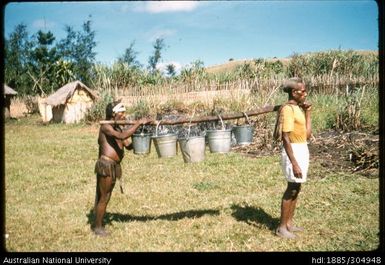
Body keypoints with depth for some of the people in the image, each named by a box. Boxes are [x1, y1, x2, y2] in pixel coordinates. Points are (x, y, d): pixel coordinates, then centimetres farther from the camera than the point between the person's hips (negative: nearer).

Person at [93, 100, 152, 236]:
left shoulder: (118, 128, 15)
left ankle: (99, 224, 25)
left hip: (114, 166, 9)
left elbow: (128, 145, 12)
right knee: (104, 197, 0)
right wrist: (138, 123, -27)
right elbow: (121, 136, -31)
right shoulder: (105, 127, -13)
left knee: (104, 197, 15)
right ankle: (98, 227, 12)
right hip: (106, 165, -9)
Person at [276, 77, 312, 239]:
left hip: (302, 150, 9)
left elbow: (307, 134, 11)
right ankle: (282, 227, 7)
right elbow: (285, 138, -23)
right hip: (294, 152, -9)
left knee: (296, 188, 15)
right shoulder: (288, 109, -18)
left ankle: (289, 223, 25)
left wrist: (307, 112, 9)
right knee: (292, 189, -3)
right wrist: (294, 163, -26)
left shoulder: (298, 108, 11)